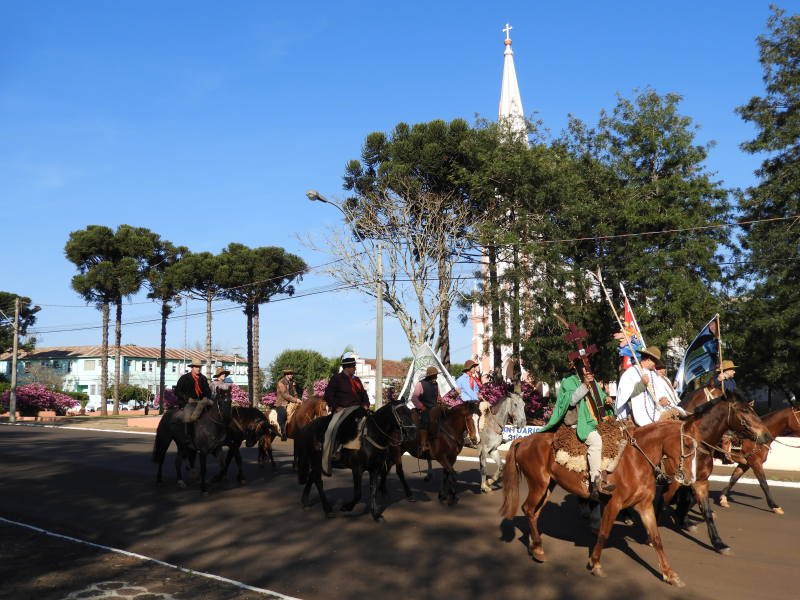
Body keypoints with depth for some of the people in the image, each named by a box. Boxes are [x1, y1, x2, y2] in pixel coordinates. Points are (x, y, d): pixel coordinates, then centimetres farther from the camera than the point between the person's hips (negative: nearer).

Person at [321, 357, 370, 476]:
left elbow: (363, 394, 23)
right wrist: (336, 406, -13)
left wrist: (366, 404, 4)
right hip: (343, 410, -6)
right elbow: (328, 395, -3)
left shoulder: (356, 380, 20)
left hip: (358, 408, 6)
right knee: (333, 429, -24)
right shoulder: (336, 379, 2)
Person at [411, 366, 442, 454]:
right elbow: (414, 398, -4)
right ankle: (422, 446, -27)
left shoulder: (436, 384, 15)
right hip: (424, 408, -6)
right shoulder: (420, 384, -3)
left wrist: (439, 398, 6)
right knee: (426, 420, -30)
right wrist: (421, 406, -13)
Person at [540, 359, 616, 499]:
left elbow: (600, 395, 23)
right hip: (579, 422, -8)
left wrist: (606, 399, 1)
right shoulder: (568, 380, -2)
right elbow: (571, 400, -17)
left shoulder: (591, 379, 20)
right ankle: (596, 480, -29)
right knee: (595, 439, -32)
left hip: (595, 421, 8)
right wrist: (584, 385, -25)